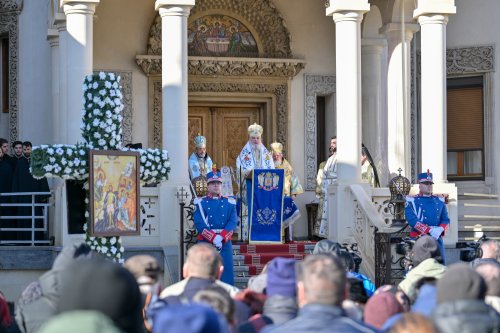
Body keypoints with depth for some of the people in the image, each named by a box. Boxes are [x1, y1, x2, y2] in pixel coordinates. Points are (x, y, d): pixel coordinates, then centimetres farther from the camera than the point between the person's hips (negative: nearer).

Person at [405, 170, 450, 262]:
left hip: (437, 239, 4)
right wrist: (430, 230, -20)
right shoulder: (412, 201, 2)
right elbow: (412, 220, -12)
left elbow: (446, 220, 12)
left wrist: (440, 229, -12)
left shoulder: (439, 201, 17)